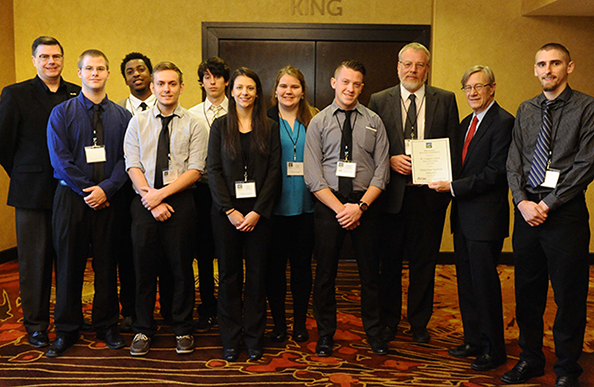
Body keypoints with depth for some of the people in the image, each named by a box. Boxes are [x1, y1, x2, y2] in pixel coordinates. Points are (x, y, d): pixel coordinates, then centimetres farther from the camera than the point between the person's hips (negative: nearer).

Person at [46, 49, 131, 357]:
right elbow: (59, 159, -5)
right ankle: (67, 331, 20)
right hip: (71, 198, -1)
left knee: (106, 264, 7)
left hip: (109, 199, 1)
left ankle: (107, 326, 22)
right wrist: (87, 190, -11)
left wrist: (105, 189, -12)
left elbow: (126, 158, 1)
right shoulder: (61, 113, 3)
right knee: (69, 264, 6)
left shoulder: (121, 116, 8)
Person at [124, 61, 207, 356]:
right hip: (144, 203, 1)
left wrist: (161, 193, -13)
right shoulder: (137, 122, 8)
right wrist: (151, 200, -11)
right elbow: (132, 166, 1)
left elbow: (195, 170, -5)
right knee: (144, 267, 7)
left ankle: (183, 329, 22)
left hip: (179, 202, -1)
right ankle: (143, 329, 24)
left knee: (181, 267, 6)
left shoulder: (193, 125, 2)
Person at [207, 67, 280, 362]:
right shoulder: (220, 126, 6)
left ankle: (254, 338, 18)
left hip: (259, 211, 0)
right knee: (229, 274, 6)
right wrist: (230, 210, -10)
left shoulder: (270, 128, 6)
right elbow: (214, 171, 0)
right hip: (226, 212, 0)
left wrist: (257, 211, -10)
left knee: (257, 274, 4)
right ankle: (230, 340, 18)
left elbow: (274, 171, 0)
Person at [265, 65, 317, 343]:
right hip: (275, 205, -1)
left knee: (302, 263, 10)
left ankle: (300, 323, 23)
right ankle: (278, 323, 19)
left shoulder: (313, 121, 8)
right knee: (275, 264, 5)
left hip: (306, 204, 2)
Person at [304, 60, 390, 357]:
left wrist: (360, 206, -12)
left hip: (365, 203, 1)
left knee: (370, 271, 9)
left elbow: (381, 171, 0)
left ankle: (373, 332, 27)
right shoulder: (318, 122, 3)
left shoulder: (373, 122, 6)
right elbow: (313, 175, -4)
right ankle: (325, 334, 22)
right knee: (325, 272, 6)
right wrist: (339, 208, -12)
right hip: (328, 204, -1)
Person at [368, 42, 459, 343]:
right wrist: (390, 161, -12)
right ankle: (389, 321, 25)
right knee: (389, 261, 9)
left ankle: (419, 323, 25)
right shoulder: (379, 101, 5)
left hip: (429, 194, 1)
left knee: (424, 262, 9)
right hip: (392, 193, 0)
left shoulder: (445, 100, 6)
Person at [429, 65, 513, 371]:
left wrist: (454, 186, -18)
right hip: (463, 215, 9)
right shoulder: (466, 123, 16)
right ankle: (473, 340, 28)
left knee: (484, 282, 0)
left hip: (486, 217, -8)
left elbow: (495, 172, -18)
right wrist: (442, 180, -1)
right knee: (466, 282, 14)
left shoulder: (503, 122, -11)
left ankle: (494, 350, 15)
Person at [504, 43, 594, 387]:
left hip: (566, 213, -4)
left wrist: (548, 204, -12)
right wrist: (523, 202, -5)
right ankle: (530, 359, 28)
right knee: (527, 292, 12)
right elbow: (514, 162, 9)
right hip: (527, 211, 5)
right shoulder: (526, 110, 13)